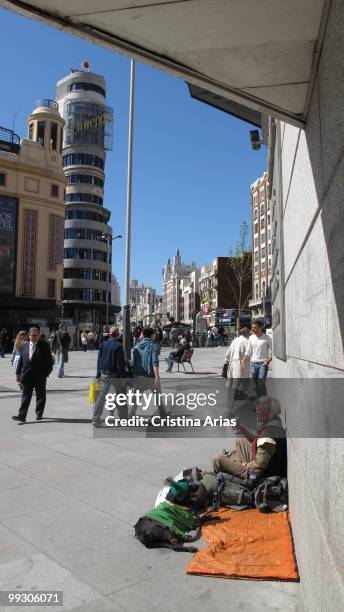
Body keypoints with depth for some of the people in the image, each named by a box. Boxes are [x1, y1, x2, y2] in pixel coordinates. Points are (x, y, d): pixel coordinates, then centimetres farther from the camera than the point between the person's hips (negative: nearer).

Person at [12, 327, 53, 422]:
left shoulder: (44, 345, -4)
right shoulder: (24, 345, 8)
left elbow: (49, 360, -5)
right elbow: (21, 360, 11)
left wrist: (46, 373, -11)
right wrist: (18, 373, 6)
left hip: (40, 376, -2)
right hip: (27, 375, 3)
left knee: (40, 396, 9)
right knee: (25, 396, 1)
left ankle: (39, 414, 22)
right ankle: (22, 416, 0)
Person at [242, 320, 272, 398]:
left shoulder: (267, 338, -4)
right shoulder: (251, 338, 9)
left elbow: (271, 352, -3)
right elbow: (248, 352, 13)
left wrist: (268, 361, -18)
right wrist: (243, 362, 3)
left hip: (263, 363, -5)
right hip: (253, 363, 5)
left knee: (261, 382, -15)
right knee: (255, 384, 9)